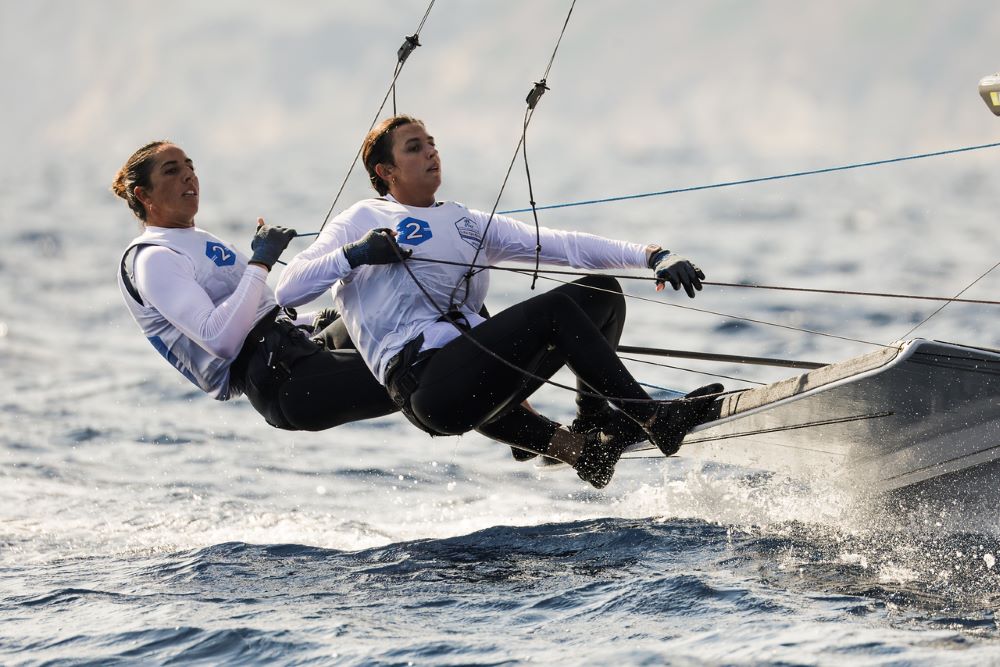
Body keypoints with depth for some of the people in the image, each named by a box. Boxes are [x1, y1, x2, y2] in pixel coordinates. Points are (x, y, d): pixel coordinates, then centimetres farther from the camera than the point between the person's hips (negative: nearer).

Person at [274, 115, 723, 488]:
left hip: (479, 379, 7)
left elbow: (558, 245, 16)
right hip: (424, 383, -7)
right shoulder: (363, 221, 13)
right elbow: (287, 291, 4)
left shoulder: (468, 223, 27)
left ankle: (589, 432, -12)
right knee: (554, 309, -22)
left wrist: (652, 256, 4)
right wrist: (353, 255, -11)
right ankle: (654, 420, -22)